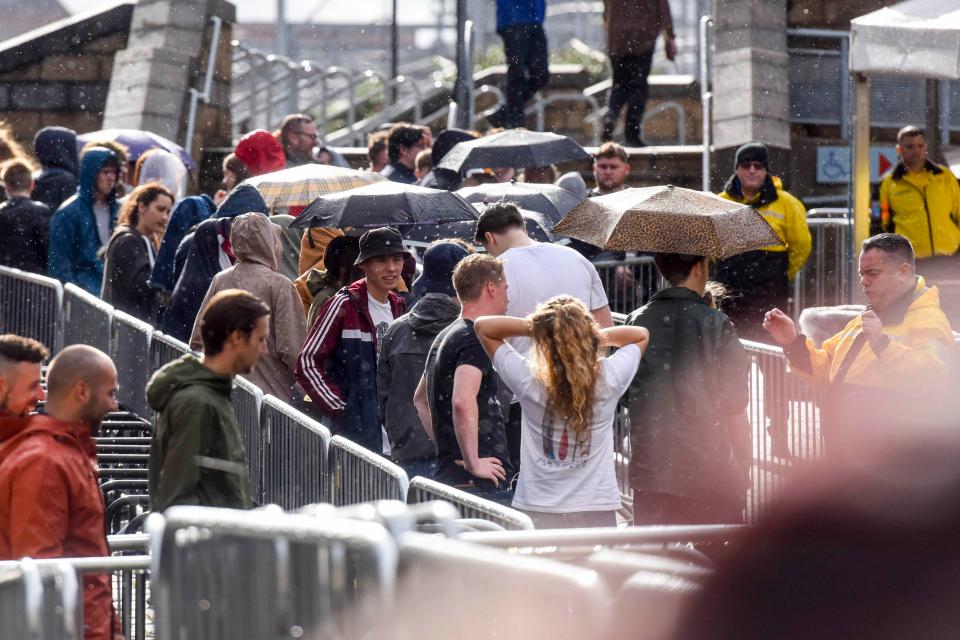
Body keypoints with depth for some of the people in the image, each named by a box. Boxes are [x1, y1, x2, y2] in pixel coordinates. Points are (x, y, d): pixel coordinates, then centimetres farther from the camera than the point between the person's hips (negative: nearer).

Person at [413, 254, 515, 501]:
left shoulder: (444, 337, 18)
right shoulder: (476, 340, -12)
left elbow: (420, 399, 32)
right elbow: (462, 401, -28)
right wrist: (473, 463, -21)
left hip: (447, 473, 10)